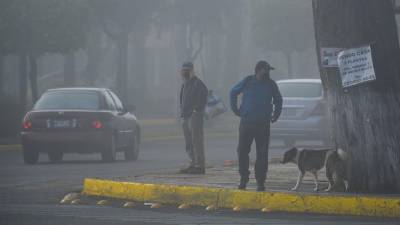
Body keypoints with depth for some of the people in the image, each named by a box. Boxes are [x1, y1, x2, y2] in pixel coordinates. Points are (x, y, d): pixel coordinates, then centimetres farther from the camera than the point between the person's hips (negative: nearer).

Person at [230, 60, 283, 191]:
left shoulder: (271, 85, 4)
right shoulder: (247, 82, 0)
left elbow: (278, 100, 22)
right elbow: (233, 92, 15)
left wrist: (276, 114, 14)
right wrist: (235, 110, 12)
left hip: (263, 125, 1)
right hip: (247, 123, 0)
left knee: (262, 154, -1)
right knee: (242, 151, 0)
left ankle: (260, 182, 4)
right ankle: (243, 178, 14)